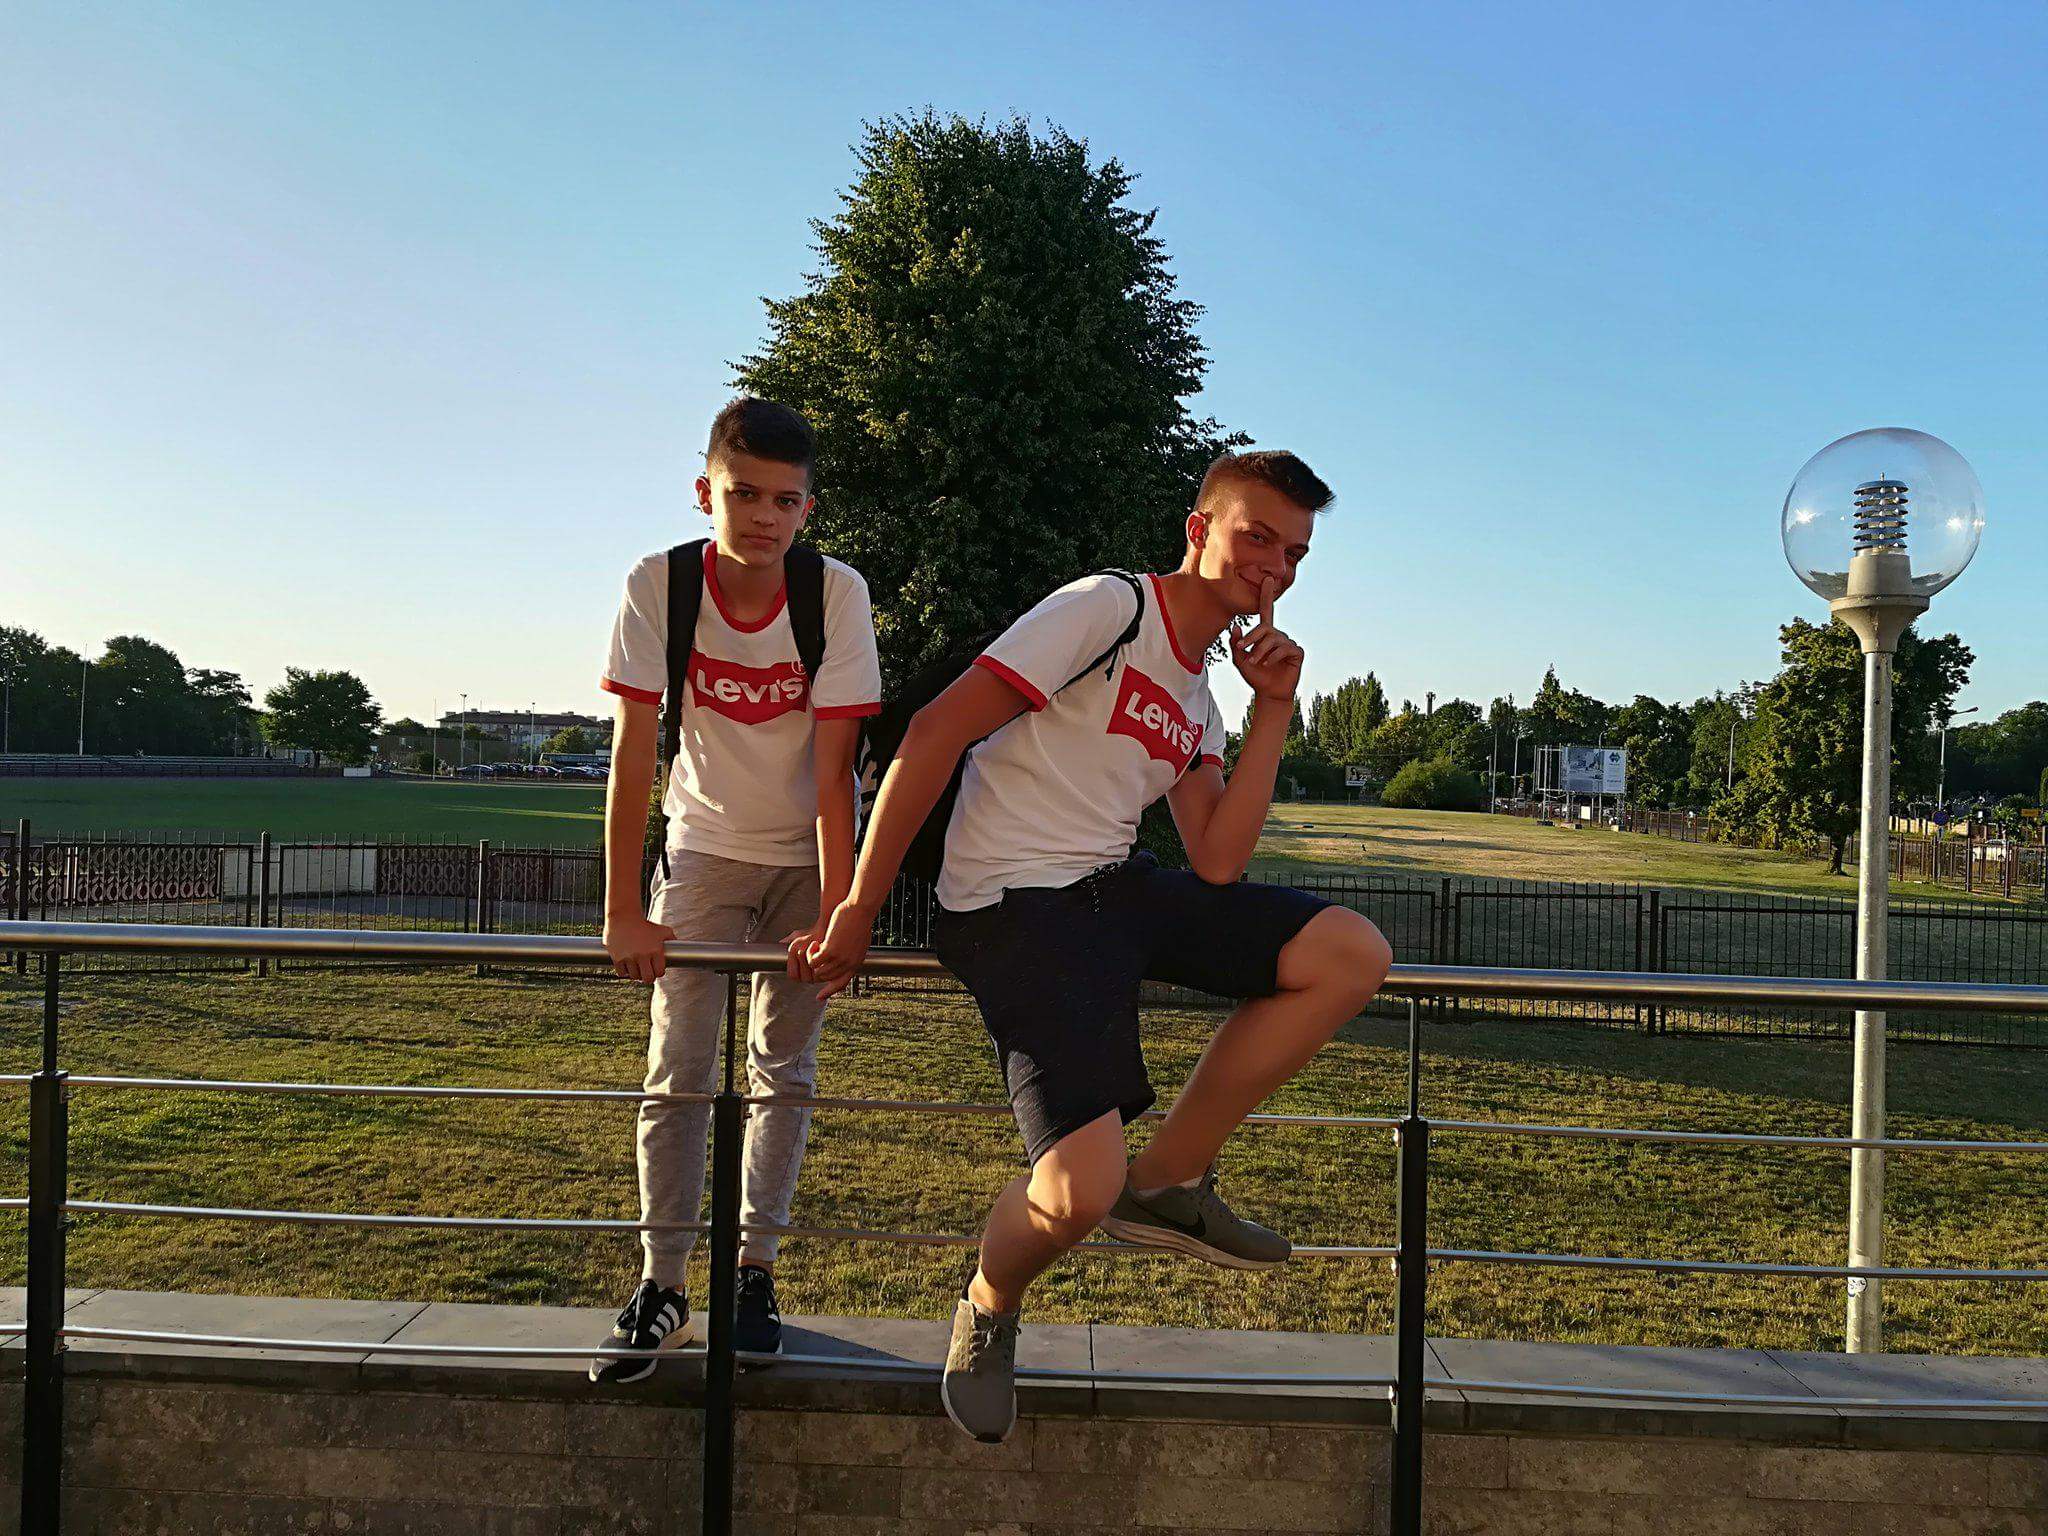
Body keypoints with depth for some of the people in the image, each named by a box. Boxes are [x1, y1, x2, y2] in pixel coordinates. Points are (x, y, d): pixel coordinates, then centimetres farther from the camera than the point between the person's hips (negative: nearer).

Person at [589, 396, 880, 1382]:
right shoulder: (658, 587, -19)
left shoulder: (836, 594, -21)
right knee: (678, 1067, -3)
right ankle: (662, 1282, 8)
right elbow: (634, 752, -18)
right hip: (704, 847, 1)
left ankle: (755, 1267, 18)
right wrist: (625, 911, -21)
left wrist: (833, 917, -25)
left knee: (783, 1063, 5)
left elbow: (833, 768, -22)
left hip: (807, 853, 0)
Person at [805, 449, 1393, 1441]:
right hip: (1012, 906, -8)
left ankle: (1167, 1183, 6)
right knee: (1081, 1188, -24)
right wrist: (859, 907, -16)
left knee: (1352, 955, -3)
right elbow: (935, 733, -15)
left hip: (1118, 888, 8)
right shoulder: (1110, 607, -9)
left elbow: (1217, 863, 5)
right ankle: (989, 1311, 14)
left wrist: (1274, 711, 3)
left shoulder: (1198, 704, 17)